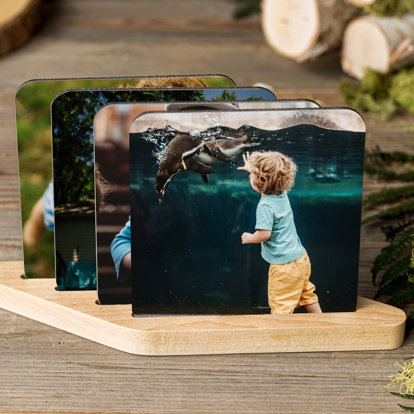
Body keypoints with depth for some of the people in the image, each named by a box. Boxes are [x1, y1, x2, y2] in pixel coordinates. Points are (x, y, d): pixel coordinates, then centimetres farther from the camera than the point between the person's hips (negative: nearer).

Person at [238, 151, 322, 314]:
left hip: (284, 266, -9)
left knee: (280, 307, 2)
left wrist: (249, 238, -7)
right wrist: (253, 169, 38)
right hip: (302, 259, 9)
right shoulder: (283, 194, 3)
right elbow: (271, 179, 26)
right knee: (307, 295, 23)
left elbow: (264, 234, -27)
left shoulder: (265, 206, -22)